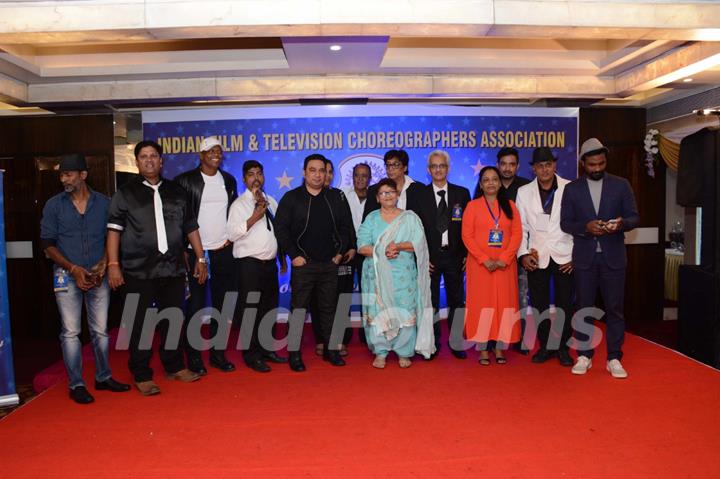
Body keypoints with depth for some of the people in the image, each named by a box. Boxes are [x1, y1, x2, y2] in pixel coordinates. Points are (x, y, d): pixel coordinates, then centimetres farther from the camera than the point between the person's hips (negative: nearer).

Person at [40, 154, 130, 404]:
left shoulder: (104, 203, 4)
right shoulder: (53, 205, 2)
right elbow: (48, 244, 1)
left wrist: (103, 265, -8)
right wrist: (74, 269, -10)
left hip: (97, 276, 1)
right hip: (67, 276, -1)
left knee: (100, 330, 8)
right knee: (70, 332, 0)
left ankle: (103, 377, 21)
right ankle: (76, 384, 10)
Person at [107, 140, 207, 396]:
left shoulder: (175, 191, 12)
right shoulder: (126, 192, 4)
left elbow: (190, 227, 14)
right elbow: (114, 229, -1)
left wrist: (200, 258, 11)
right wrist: (113, 264, -9)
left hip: (173, 269, 3)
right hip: (139, 271, -3)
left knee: (172, 321, 11)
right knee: (140, 324, 3)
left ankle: (174, 366, 27)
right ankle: (142, 376, 14)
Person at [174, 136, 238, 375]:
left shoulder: (229, 180, 11)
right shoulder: (185, 180, -4)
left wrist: (232, 237, 8)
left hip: (224, 251, 4)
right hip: (195, 251, -4)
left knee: (222, 305, 7)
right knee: (195, 305, 1)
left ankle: (218, 353, 19)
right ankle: (193, 356, 12)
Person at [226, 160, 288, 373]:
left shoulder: (271, 202, 13)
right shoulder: (239, 204, -5)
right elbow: (232, 234, -16)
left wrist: (282, 257, 16)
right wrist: (254, 218, -22)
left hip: (270, 262, 6)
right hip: (249, 264, -6)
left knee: (270, 308, 12)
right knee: (250, 310, -1)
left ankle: (266, 349, 26)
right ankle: (251, 355, 9)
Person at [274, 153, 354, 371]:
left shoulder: (337, 197, 7)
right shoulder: (291, 198, -1)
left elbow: (346, 226, 10)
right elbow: (280, 228, -3)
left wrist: (340, 252, 2)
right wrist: (293, 255, -7)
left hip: (330, 263, 3)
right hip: (303, 263, -2)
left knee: (329, 308, 10)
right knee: (298, 307, -1)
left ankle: (331, 349, 21)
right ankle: (294, 353, 8)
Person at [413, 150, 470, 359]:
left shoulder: (462, 193, 4)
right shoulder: (419, 195, 1)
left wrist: (467, 254, -3)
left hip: (455, 255, 1)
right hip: (430, 257, -1)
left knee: (456, 301, 8)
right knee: (430, 303, 6)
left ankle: (456, 343, 20)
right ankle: (433, 344, 17)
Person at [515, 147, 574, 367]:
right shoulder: (524, 192, 5)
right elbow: (521, 227, 6)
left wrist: (576, 255, -5)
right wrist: (523, 254, -3)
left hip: (564, 256, -1)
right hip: (537, 257, 2)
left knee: (564, 304, 4)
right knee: (539, 304, 7)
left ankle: (562, 346, 19)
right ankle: (545, 346, 21)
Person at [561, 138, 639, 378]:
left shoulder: (621, 185, 5)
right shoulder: (572, 189, 5)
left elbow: (634, 217, 4)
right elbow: (565, 223, 2)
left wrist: (620, 223, -18)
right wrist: (586, 227, -16)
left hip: (613, 256, 0)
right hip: (584, 257, 0)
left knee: (615, 309, 3)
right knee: (583, 308, 7)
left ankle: (614, 358, 13)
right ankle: (584, 356, 17)